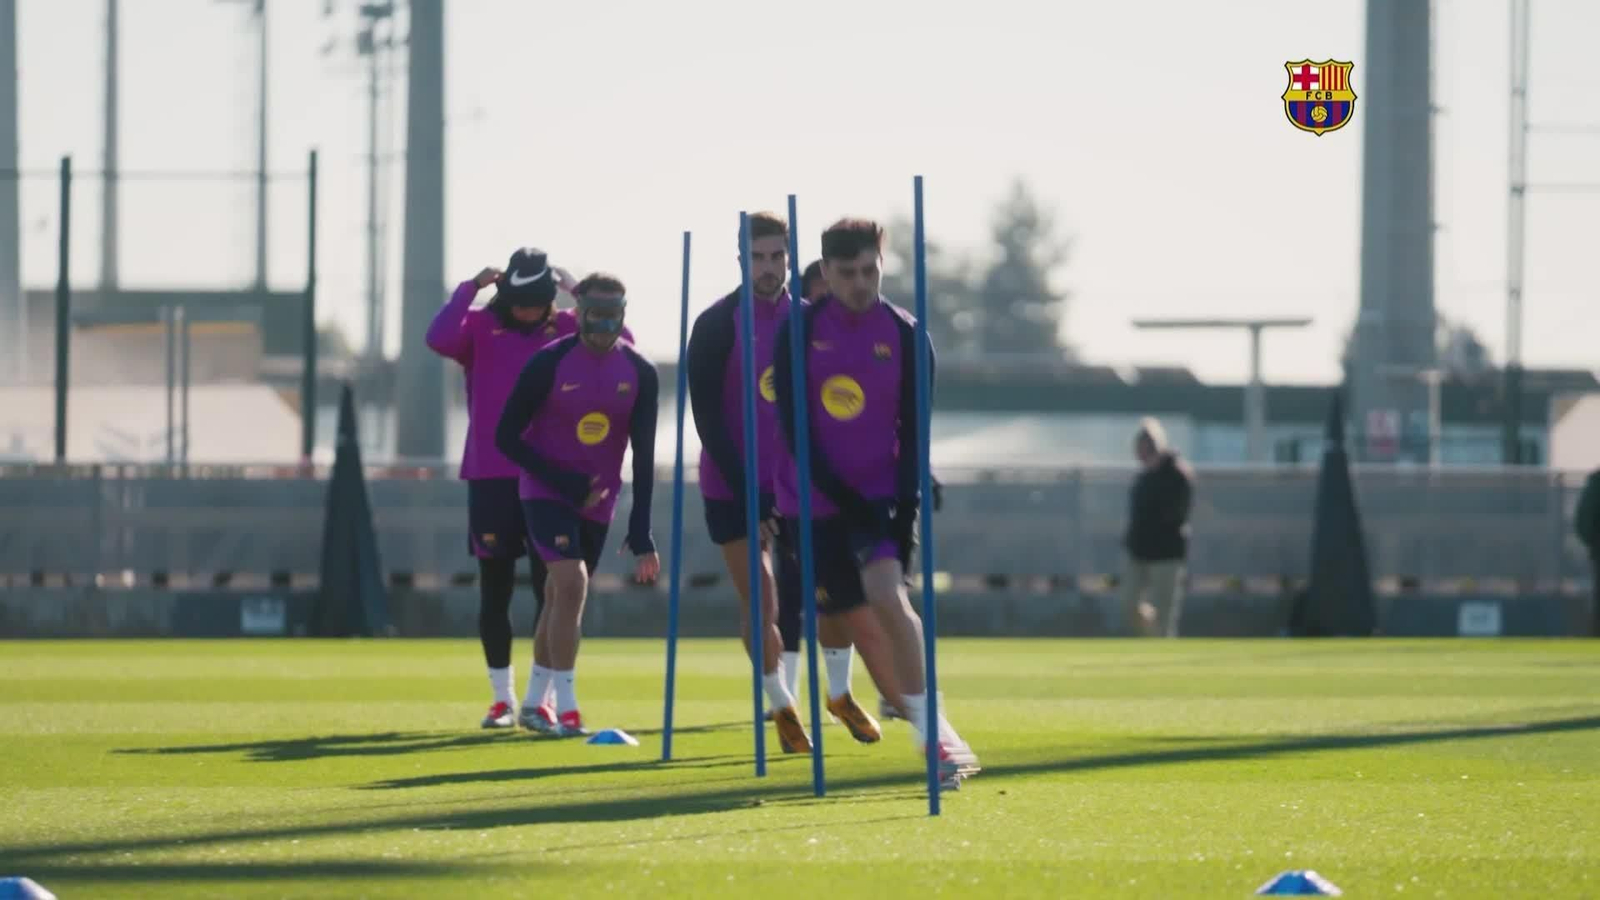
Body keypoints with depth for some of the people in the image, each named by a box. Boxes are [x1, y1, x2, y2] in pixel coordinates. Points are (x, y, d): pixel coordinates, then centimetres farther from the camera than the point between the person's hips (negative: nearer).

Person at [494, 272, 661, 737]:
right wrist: (564, 483, -17)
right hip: (546, 491, -4)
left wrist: (641, 534, -11)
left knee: (561, 598, 13)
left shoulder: (639, 373, -6)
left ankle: (534, 703, 29)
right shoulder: (548, 364, -16)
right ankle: (566, 708, -20)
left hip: (597, 500, 4)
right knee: (571, 585, -21)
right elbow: (506, 436, -10)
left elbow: (644, 456, -5)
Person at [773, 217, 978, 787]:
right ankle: (909, 712, 18)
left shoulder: (904, 336, -3)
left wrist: (906, 506, -14)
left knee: (886, 595, -23)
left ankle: (931, 731, -22)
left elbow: (913, 432, -2)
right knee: (853, 614, 3)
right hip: (816, 499, 2)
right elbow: (792, 426, -7)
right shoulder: (799, 331, -3)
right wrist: (840, 495, -15)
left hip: (879, 493, -2)